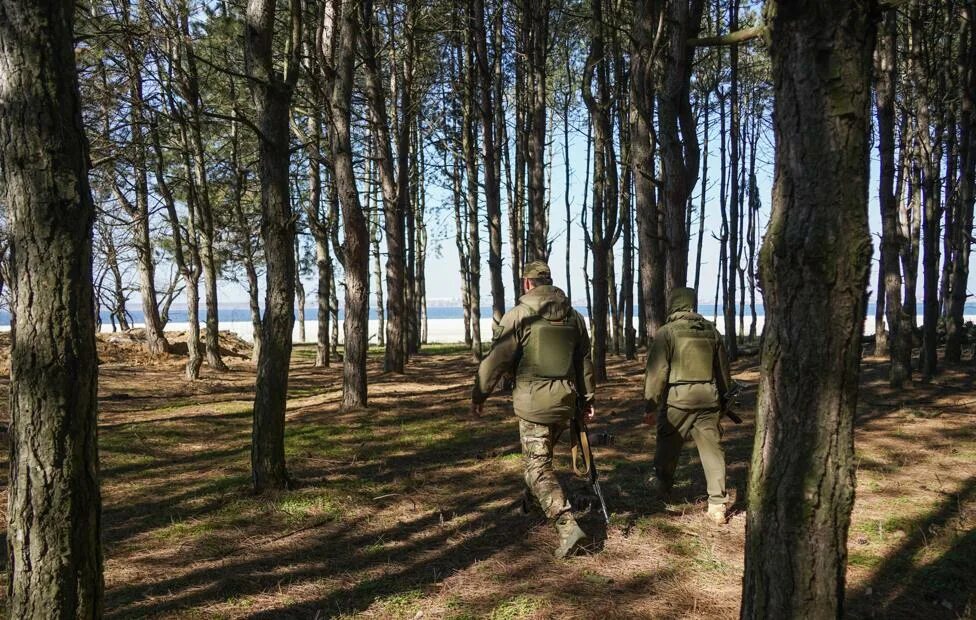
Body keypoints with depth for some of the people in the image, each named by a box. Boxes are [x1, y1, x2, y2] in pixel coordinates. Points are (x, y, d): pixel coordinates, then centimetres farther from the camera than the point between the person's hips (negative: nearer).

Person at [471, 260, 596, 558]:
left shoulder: (518, 314, -9)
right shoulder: (573, 316, 11)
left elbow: (496, 359, -10)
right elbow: (584, 360, 17)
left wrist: (479, 394, -1)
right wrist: (587, 397, 25)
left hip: (534, 400, -6)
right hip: (565, 399, 6)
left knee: (538, 466, -5)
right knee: (542, 455, 26)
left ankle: (568, 527, -15)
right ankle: (534, 501, 41)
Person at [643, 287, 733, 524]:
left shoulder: (667, 332, -6)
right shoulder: (711, 331, 9)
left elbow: (657, 372, -9)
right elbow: (723, 369, 17)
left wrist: (651, 405, -4)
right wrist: (724, 399, 27)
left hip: (678, 399, -4)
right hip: (709, 398, 4)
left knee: (668, 445, 15)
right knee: (712, 449, 6)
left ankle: (662, 484, 33)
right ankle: (717, 504, 7)